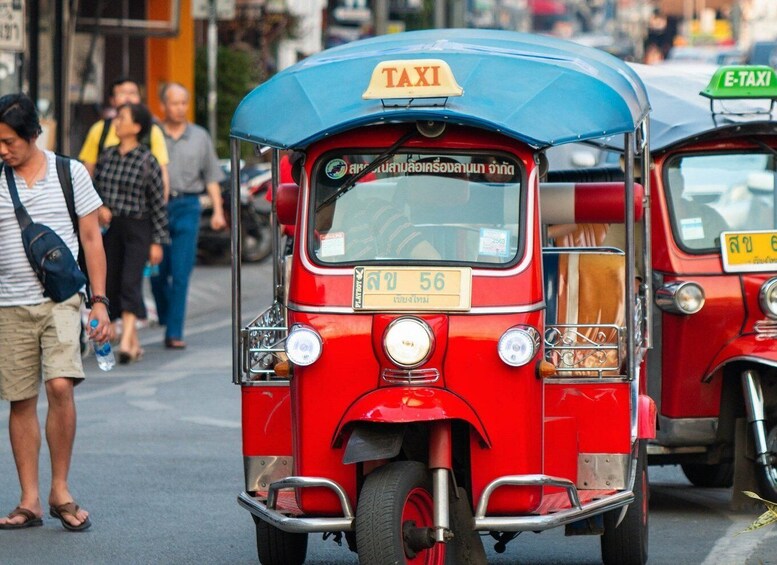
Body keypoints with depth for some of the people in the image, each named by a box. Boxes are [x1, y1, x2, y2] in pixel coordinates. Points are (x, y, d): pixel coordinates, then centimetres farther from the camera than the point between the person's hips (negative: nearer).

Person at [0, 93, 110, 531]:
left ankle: (61, 491, -3)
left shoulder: (71, 173, 3)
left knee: (60, 385, -17)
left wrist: (100, 301, 2)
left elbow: (91, 239, 8)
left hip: (61, 299, -2)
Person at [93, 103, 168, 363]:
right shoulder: (107, 156, 5)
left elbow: (158, 202, -5)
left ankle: (126, 343, -22)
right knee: (111, 283, 7)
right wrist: (99, 208, -7)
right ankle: (134, 343, 18)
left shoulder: (147, 161, -8)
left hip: (137, 228, -5)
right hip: (110, 227, 5)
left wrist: (157, 241, -6)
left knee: (130, 283, -15)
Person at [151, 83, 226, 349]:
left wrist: (218, 210, 7)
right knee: (157, 270, 2)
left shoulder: (200, 137, 13)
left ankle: (174, 332, -8)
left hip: (187, 207, 0)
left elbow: (211, 176, 16)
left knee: (181, 272, -8)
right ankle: (166, 316, 27)